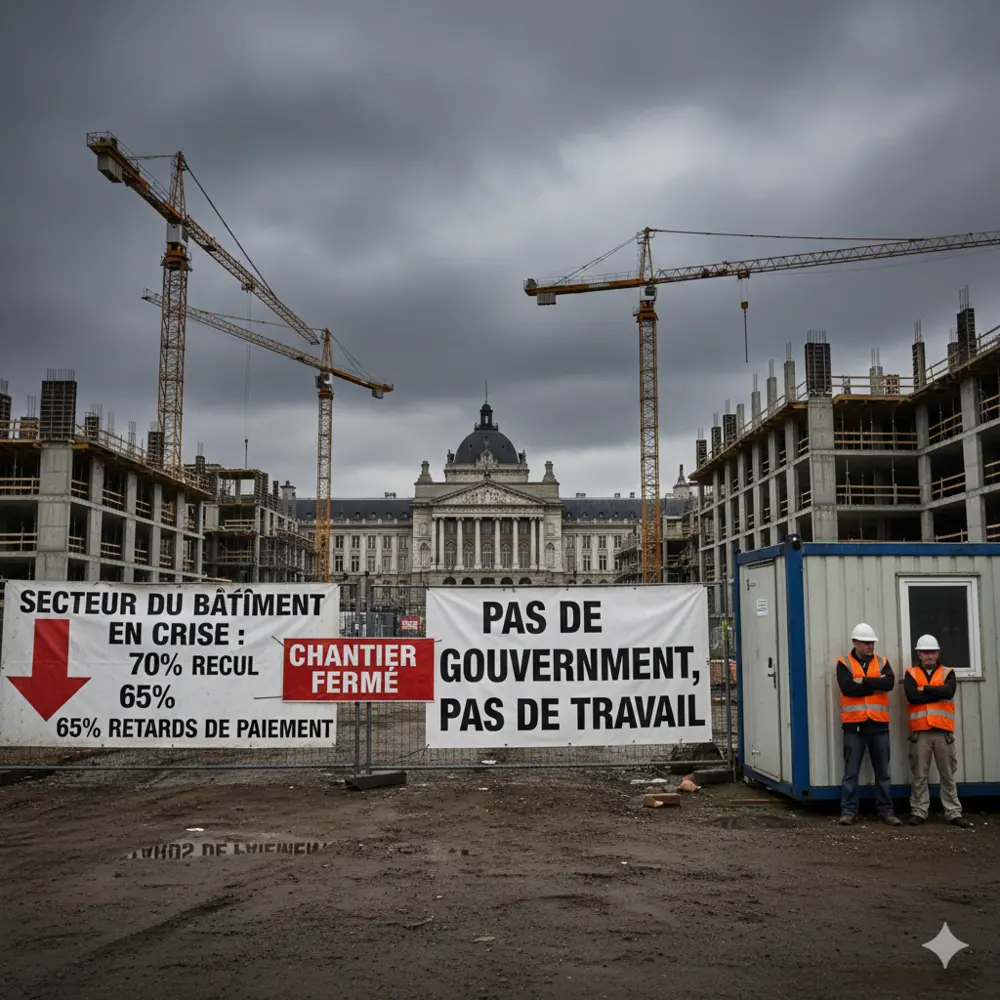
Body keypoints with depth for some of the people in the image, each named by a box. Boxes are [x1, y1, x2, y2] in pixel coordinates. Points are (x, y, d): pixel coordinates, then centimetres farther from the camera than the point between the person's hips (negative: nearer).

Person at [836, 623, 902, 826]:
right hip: (854, 725, -3)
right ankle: (848, 811, 6)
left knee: (883, 772, 9)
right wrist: (876, 684, -9)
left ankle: (886, 811, 17)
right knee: (851, 772, 1)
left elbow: (889, 683, -9)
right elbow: (847, 687, -16)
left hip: (878, 725, 3)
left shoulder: (882, 662, 9)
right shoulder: (844, 664, 1)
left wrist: (864, 681, -14)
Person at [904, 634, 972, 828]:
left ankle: (954, 813, 13)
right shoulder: (911, 674, 7)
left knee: (948, 775, 7)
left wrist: (925, 689, -7)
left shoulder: (948, 673, 10)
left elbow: (948, 691, -13)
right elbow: (912, 696, -12)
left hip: (943, 732, 1)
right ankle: (918, 812, 8)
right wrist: (938, 693, -9)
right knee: (919, 775, 2)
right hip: (920, 732, -1)